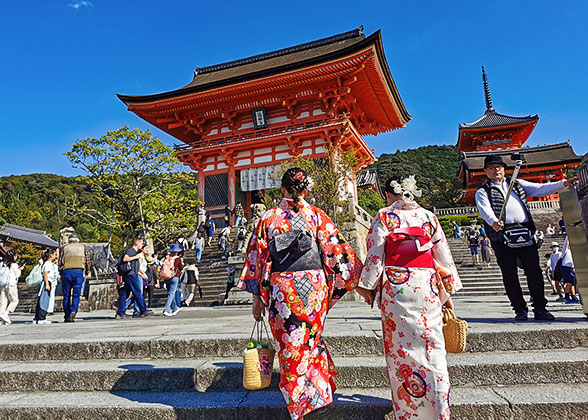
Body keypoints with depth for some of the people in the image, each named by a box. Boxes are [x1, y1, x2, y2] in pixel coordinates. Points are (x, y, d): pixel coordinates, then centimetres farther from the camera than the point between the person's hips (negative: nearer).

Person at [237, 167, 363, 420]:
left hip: (279, 288, 0)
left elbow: (257, 259, 2)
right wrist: (358, 280, 7)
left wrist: (258, 298, 9)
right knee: (310, 339, 19)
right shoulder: (316, 215, 1)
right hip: (313, 286, 1)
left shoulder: (268, 217, 2)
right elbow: (336, 250, -1)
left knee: (290, 346, 11)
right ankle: (318, 392, 32)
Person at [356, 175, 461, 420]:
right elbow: (444, 258, 10)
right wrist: (448, 292, 16)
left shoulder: (384, 216, 1)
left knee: (401, 347, 7)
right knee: (432, 347, 9)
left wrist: (367, 287, 5)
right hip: (427, 287, 3)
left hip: (396, 287, -2)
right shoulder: (428, 217, 10)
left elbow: (375, 255, -4)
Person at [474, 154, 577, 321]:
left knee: (534, 271, 1)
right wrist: (493, 221, -31)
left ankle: (540, 308, 11)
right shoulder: (483, 192, 8)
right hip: (502, 235, -3)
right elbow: (484, 209, -11)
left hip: (525, 233, 3)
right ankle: (520, 309, 11)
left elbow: (540, 189, 17)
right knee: (509, 274, 1)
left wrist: (563, 184, 4)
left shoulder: (517, 184, 23)